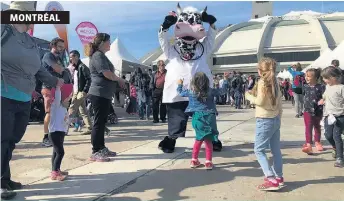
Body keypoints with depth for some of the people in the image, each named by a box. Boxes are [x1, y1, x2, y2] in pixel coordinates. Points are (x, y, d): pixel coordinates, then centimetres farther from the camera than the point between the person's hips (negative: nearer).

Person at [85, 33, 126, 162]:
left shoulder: (101, 55, 19)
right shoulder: (98, 55, -13)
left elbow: (108, 73, 22)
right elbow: (108, 74, -22)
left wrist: (117, 81, 6)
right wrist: (120, 80, -4)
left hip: (104, 94, 10)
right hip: (99, 94, -10)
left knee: (102, 122, 13)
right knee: (98, 123, -7)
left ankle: (101, 148, 21)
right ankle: (95, 152, -2)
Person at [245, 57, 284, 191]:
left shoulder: (262, 82, -14)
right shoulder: (275, 82, 8)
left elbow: (260, 101, -18)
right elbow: (279, 103, 11)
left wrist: (249, 96, -1)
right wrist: (278, 118, 19)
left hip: (264, 120, -8)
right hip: (275, 119, 8)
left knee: (259, 150, -2)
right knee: (276, 150, 14)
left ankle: (271, 179, -8)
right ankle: (279, 177, 23)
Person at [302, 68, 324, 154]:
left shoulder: (320, 87, -13)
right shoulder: (305, 86, 0)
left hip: (318, 111, -1)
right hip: (308, 111, 1)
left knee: (317, 127, 19)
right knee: (308, 128, -7)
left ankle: (317, 142, 37)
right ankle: (308, 145, -11)